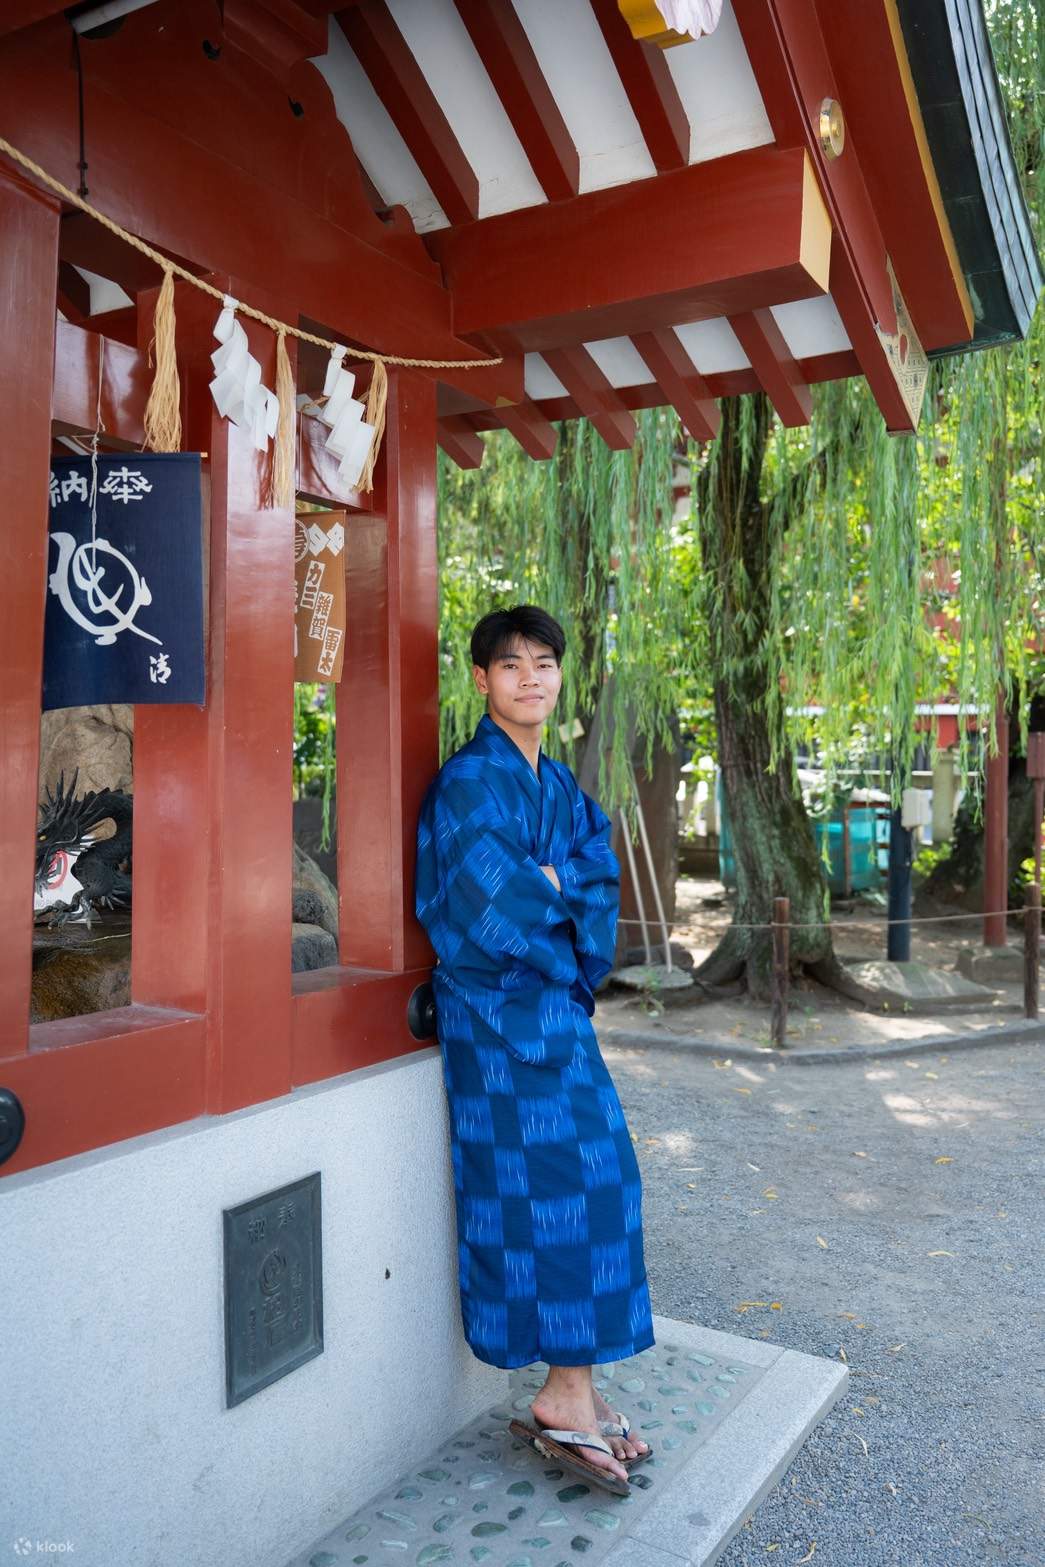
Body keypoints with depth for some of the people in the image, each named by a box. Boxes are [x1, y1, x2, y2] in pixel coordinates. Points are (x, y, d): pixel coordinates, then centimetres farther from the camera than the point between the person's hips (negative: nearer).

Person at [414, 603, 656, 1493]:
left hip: (556, 1004, 8)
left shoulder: (558, 783, 14)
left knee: (597, 1177, 10)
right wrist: (569, 897, -6)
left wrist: (549, 878, -13)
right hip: (501, 1011, -8)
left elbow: (603, 870, 7)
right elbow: (490, 896, -21)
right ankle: (568, 1395, 11)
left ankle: (574, 1391, 23)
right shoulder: (470, 779, -12)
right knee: (555, 1182, -4)